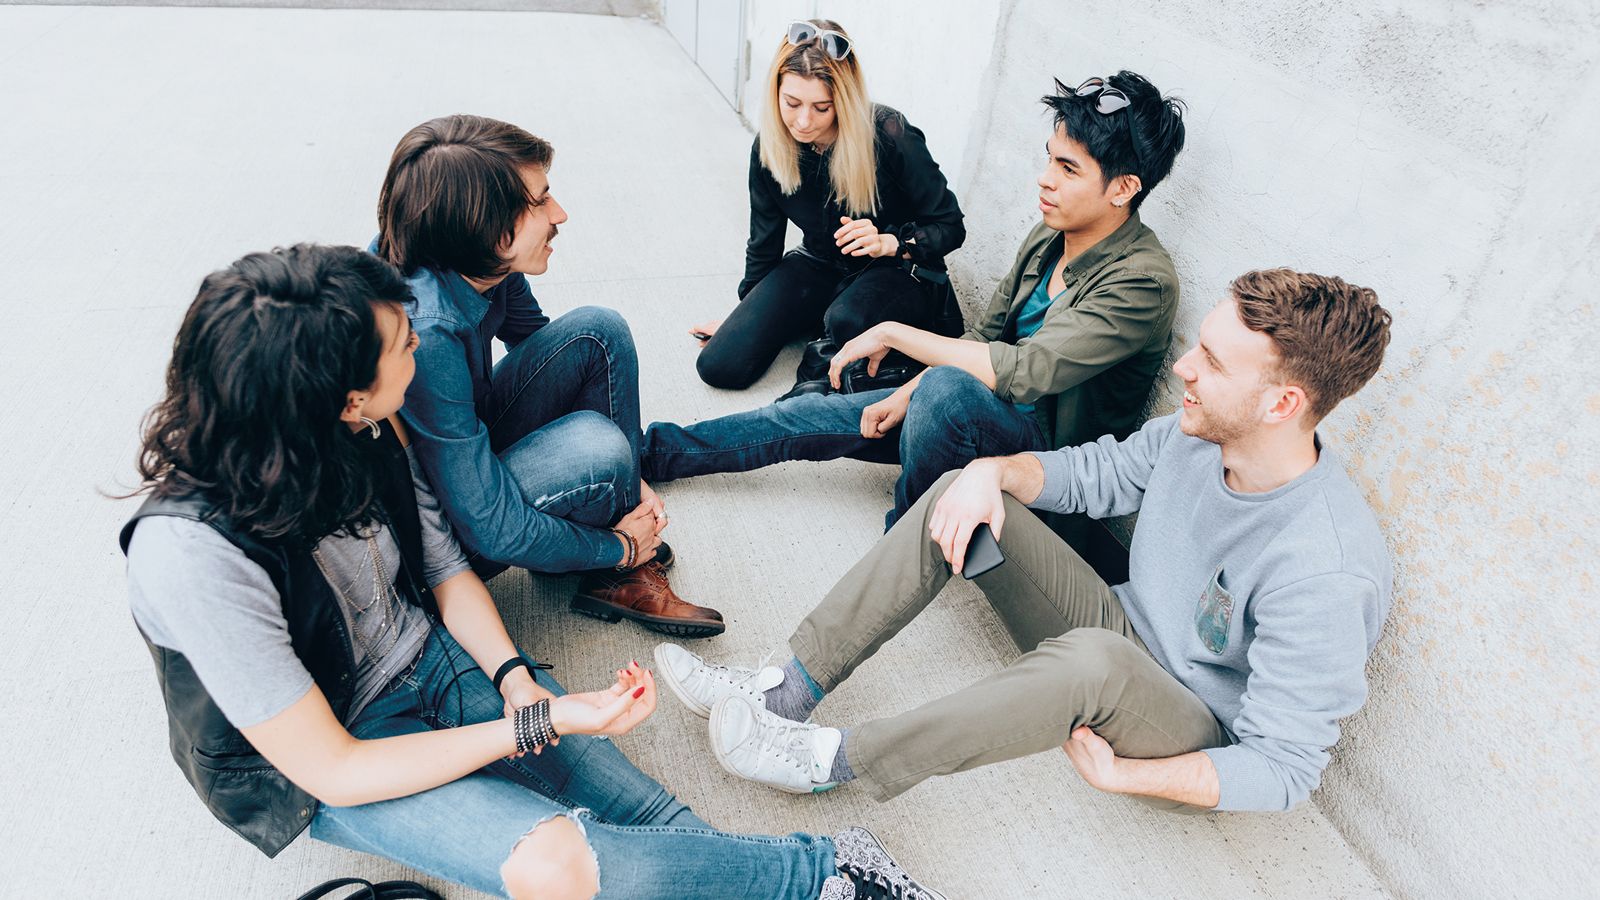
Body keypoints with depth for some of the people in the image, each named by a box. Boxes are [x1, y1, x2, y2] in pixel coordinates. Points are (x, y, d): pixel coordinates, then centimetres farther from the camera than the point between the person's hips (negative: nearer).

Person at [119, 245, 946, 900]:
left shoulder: (366, 434, -13)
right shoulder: (191, 554, -33)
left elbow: (447, 569, 2)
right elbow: (330, 770, -26)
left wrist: (516, 680, -16)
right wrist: (537, 727, -28)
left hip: (437, 652, 6)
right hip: (339, 761, -5)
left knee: (657, 822, -12)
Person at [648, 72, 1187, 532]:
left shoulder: (1142, 283, -24)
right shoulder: (1049, 237, 2)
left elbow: (1025, 372, -34)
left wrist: (893, 333, -26)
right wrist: (908, 393, -3)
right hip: (981, 409, 8)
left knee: (948, 388, -38)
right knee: (812, 416, 1)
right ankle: (653, 451, 14)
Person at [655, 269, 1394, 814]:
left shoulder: (1324, 575, -30)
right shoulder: (1196, 433, -11)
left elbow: (1282, 768, -25)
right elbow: (1093, 473, 4)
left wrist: (1117, 775, -27)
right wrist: (994, 470, -16)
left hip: (1195, 751, -6)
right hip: (1122, 638, 7)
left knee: (1090, 659, -43)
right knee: (959, 494, -11)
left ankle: (834, 760, -24)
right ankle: (790, 694, -12)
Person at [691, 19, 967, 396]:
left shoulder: (890, 135, -23)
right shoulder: (770, 145, -10)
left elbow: (950, 227, -14)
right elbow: (764, 241, 6)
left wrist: (888, 243, -32)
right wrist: (746, 313, 16)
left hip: (896, 270, -5)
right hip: (818, 266, 5)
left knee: (847, 320, -42)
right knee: (719, 366, -9)